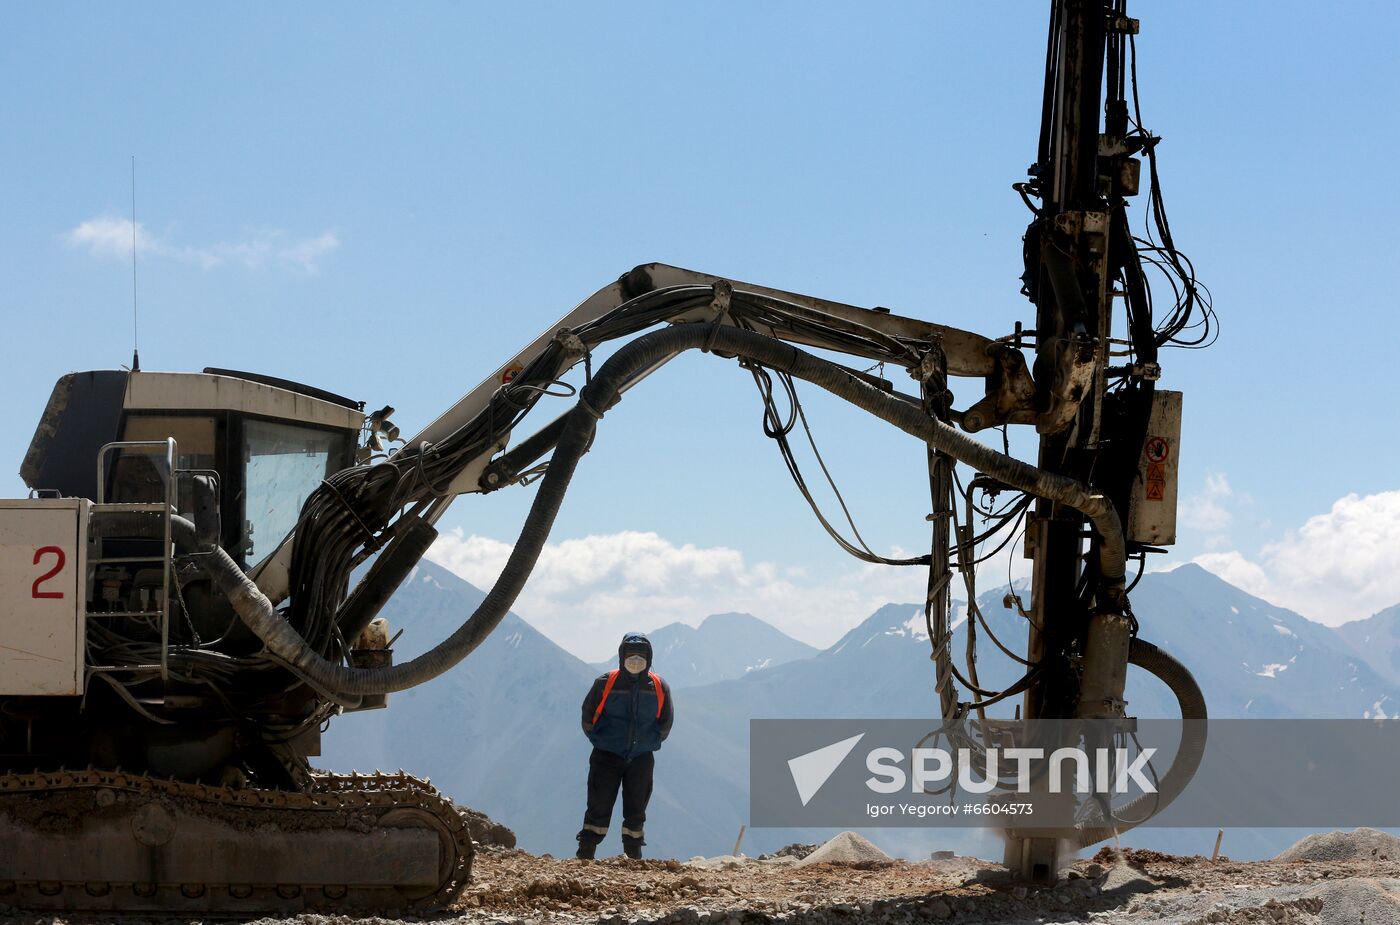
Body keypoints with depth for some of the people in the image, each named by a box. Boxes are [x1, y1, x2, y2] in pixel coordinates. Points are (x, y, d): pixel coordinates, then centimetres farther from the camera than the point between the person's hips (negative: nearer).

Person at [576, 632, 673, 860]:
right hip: (607, 755, -2)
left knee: (636, 811, 7)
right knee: (599, 808, -6)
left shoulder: (659, 687, -1)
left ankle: (634, 859, 15)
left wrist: (649, 742, 11)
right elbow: (588, 716, 2)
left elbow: (665, 723, 13)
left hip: (641, 758, 2)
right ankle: (585, 856, -3)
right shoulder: (605, 683, -8)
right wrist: (600, 740, 6)